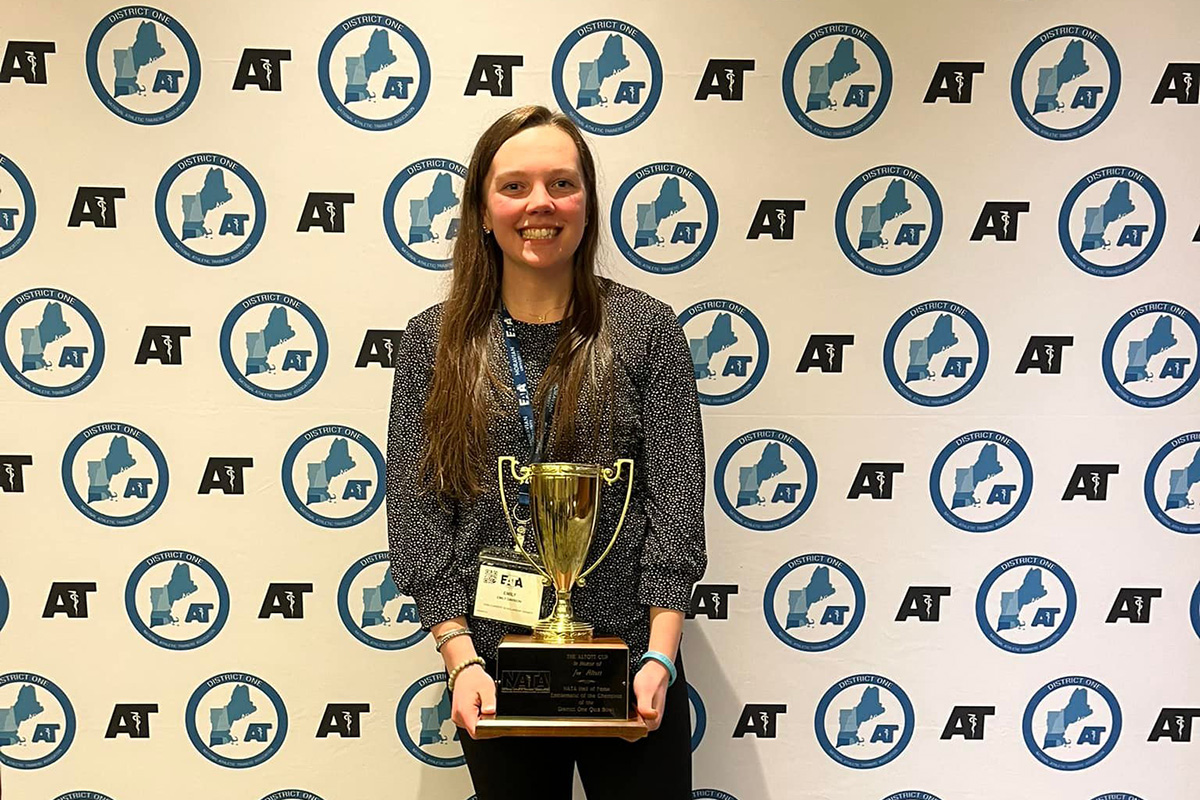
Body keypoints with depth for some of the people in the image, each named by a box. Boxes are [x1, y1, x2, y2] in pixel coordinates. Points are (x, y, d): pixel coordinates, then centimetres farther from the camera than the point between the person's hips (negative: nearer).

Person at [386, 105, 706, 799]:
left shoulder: (646, 328, -2)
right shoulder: (434, 341, 1)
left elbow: (676, 497, -5)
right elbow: (416, 507, -2)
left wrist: (659, 655, -13)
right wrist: (460, 657, -10)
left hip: (628, 660, -1)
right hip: (495, 669, 1)